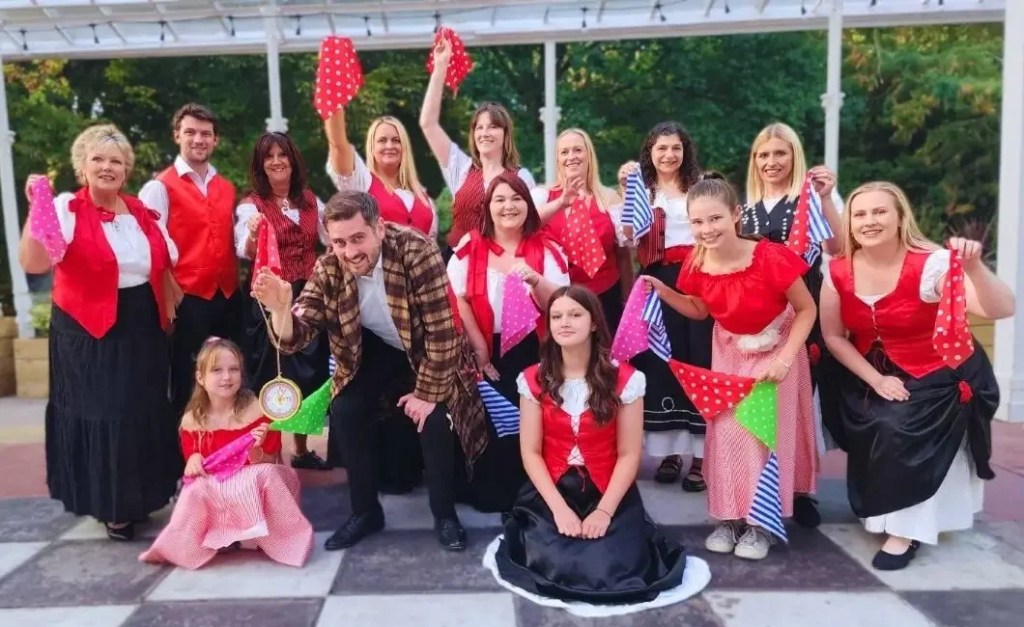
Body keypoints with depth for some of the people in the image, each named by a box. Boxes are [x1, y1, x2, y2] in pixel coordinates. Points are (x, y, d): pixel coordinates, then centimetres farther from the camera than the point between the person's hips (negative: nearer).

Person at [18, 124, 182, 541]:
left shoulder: (141, 212, 7)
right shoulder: (66, 209, -10)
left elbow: (164, 266, 15)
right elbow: (33, 263, -24)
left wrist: (170, 311, 11)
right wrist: (36, 210, -33)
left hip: (142, 327, 5)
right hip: (89, 331, -5)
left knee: (143, 412, 14)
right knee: (99, 413, 4)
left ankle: (140, 493, 34)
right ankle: (110, 504, 21)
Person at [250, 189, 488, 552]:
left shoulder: (416, 252, -35)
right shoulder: (327, 270, -23)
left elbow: (441, 332, -31)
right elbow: (294, 339, -25)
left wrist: (427, 393, -25)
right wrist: (280, 308, -46)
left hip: (428, 345, -3)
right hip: (374, 346, 4)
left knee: (433, 417, -20)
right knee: (344, 413, -9)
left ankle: (445, 515, 5)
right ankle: (366, 512, 12)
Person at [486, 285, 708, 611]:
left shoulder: (625, 379, -6)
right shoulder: (533, 380, -2)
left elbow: (629, 454, -5)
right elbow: (531, 452, -2)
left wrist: (605, 511, -15)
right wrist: (559, 507, -13)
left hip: (608, 493, -1)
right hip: (550, 493, 1)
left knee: (611, 569, -19)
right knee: (549, 566, -18)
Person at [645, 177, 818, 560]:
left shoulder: (771, 258, -31)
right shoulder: (697, 266, -17)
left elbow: (807, 309, -17)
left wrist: (783, 360, -25)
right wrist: (663, 292, -13)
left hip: (776, 351, -4)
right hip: (729, 352, 4)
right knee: (725, 432, 5)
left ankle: (761, 522, 17)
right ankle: (729, 516, 20)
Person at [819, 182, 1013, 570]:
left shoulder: (930, 264, -24)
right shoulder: (838, 272, -12)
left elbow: (1002, 310, -32)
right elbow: (833, 336, -4)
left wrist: (974, 268, -50)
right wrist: (875, 380, -11)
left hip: (938, 375, -4)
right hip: (873, 374, 4)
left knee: (900, 432, -20)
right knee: (876, 432, -13)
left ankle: (905, 530, -3)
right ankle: (881, 512, 14)